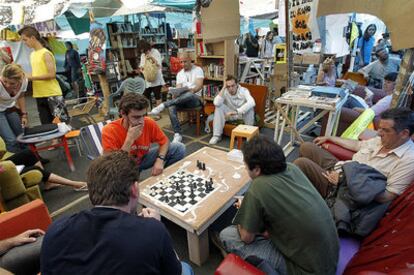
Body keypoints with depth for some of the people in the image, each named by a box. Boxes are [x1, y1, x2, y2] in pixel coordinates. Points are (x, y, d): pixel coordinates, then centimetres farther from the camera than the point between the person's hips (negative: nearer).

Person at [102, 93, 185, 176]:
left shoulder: (149, 123, -21)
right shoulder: (109, 131, -29)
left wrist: (160, 160, -25)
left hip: (143, 159, 3)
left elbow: (165, 141, -5)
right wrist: (129, 140, -38)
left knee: (179, 148, -11)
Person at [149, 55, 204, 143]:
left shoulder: (198, 70, 1)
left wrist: (193, 90, -36)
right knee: (171, 107, -29)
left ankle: (162, 106, -40)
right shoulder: (179, 73, 16)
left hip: (195, 98, -4)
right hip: (182, 99, 4)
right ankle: (177, 134, -30)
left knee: (189, 95, -42)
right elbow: (178, 88, 6)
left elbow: (200, 85, -13)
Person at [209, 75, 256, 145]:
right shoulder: (225, 92, -16)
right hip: (230, 114, 2)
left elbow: (252, 102, -42)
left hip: (242, 113, -2)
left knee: (250, 107, -34)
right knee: (219, 106, -24)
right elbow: (216, 103, -35)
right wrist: (223, 88, -32)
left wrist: (236, 111, -49)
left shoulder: (244, 90, -22)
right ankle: (217, 135, -19)